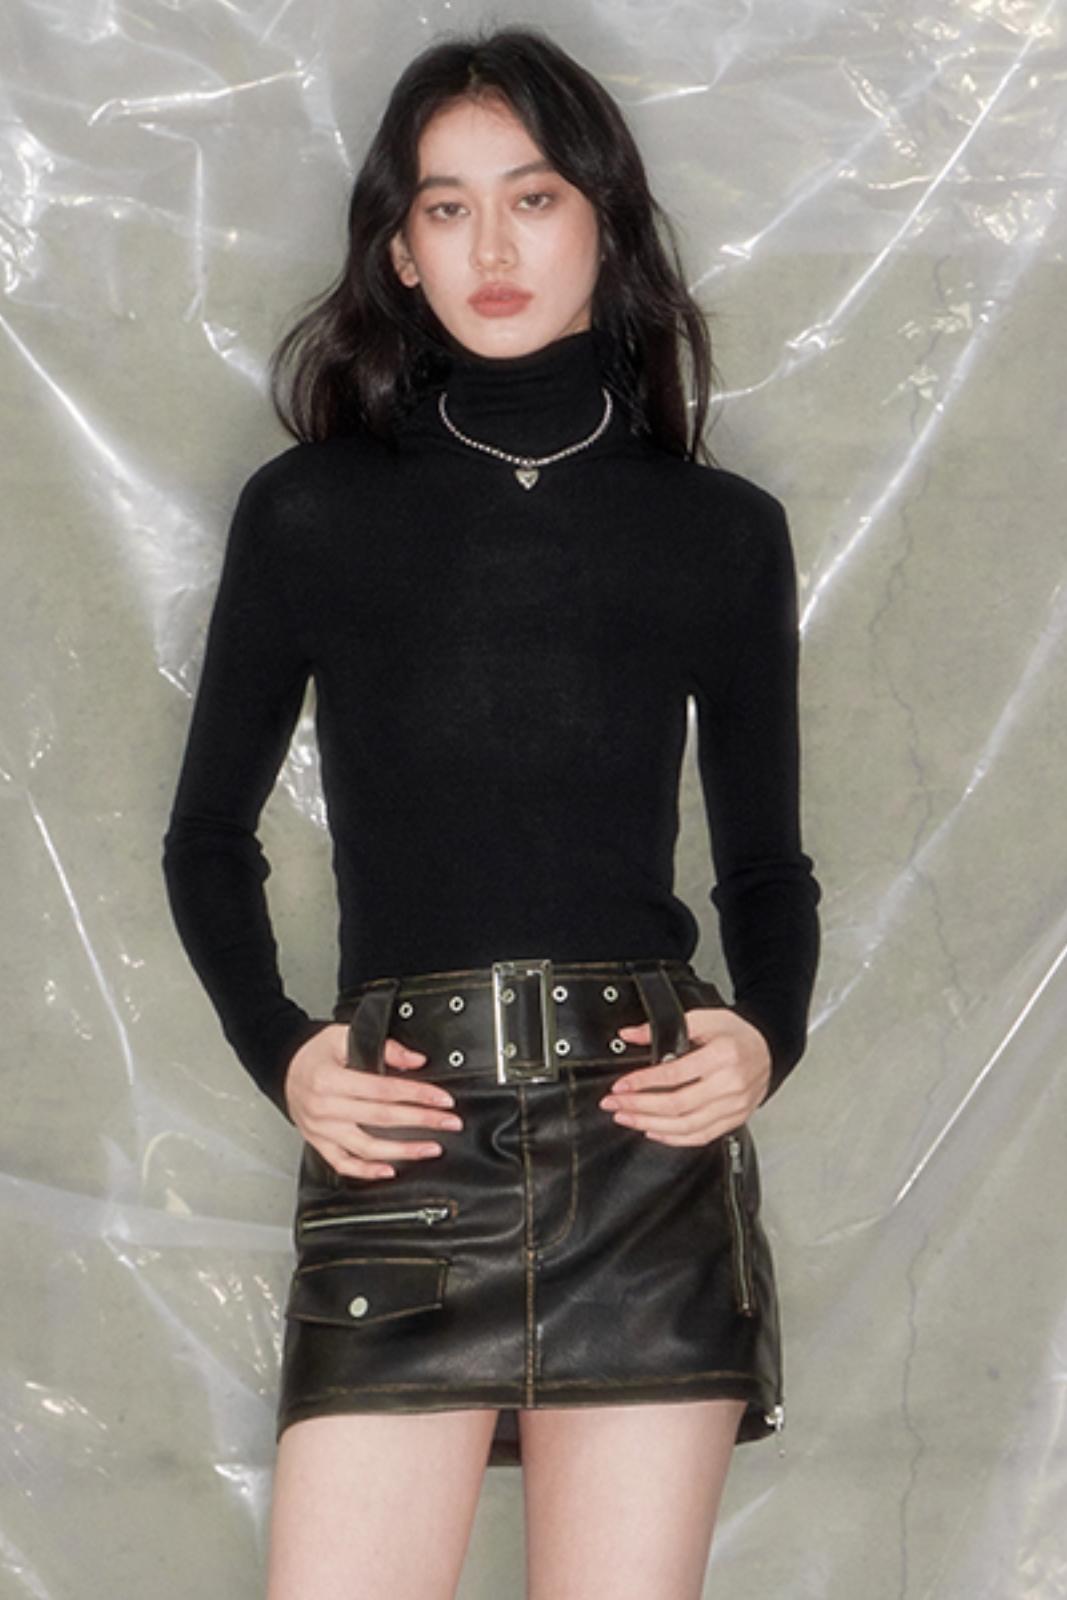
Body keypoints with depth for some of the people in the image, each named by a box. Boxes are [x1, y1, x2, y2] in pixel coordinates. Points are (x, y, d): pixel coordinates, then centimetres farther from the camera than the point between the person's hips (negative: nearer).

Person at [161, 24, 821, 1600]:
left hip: (648, 1140, 1)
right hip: (402, 1157, -1)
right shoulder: (310, 512, 7)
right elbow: (209, 837, 14)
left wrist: (766, 1037, -3)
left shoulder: (722, 531, 10)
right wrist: (277, 1054, -2)